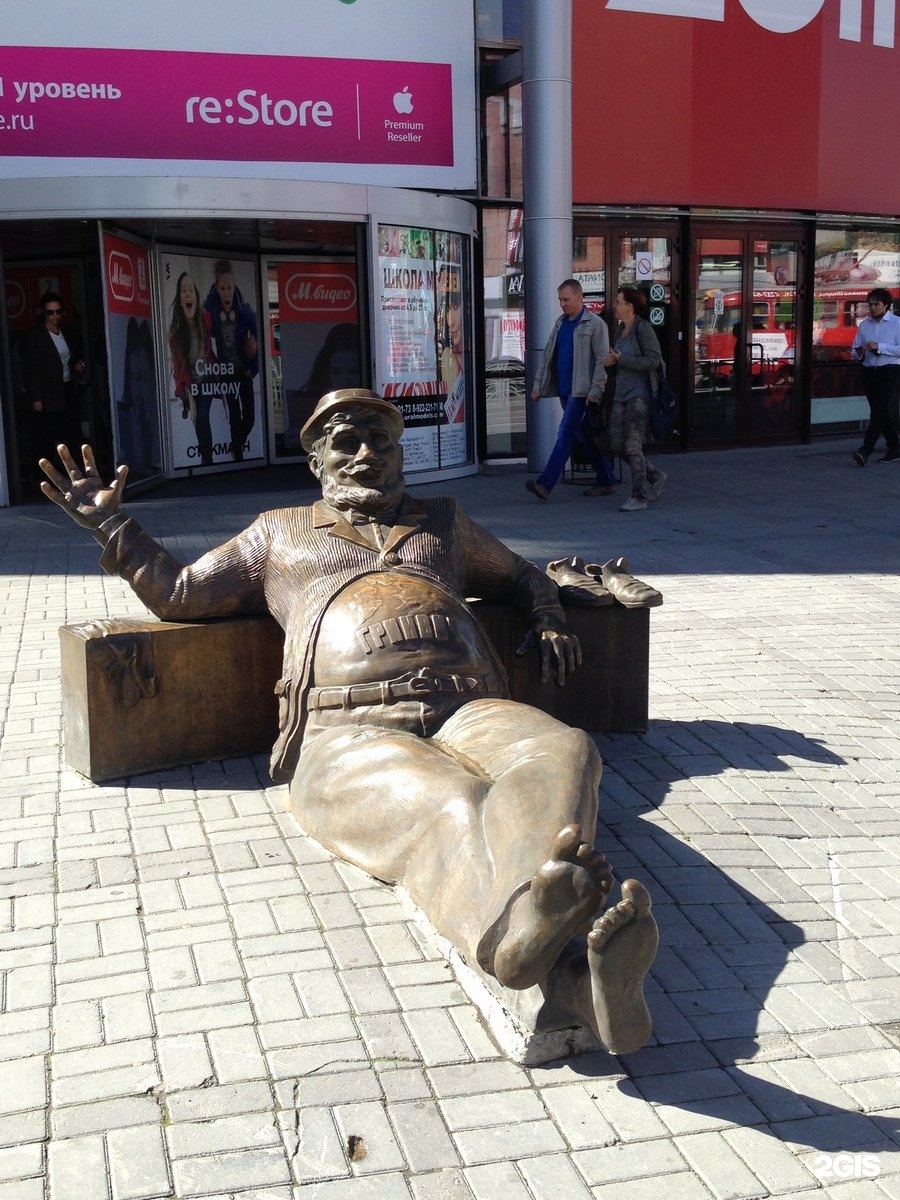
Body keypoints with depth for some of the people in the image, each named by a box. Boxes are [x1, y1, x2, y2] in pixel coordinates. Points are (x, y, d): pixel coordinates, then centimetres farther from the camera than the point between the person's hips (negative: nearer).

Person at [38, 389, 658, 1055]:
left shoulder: (442, 519, 36)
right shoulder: (280, 533, 32)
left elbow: (523, 575, 46)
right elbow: (178, 594, 32)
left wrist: (549, 619, 23)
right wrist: (111, 523, 22)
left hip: (467, 711, 3)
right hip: (350, 731, -2)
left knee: (562, 751, -37)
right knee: (451, 806, -40)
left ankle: (523, 935, -67)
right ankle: (565, 972, -70)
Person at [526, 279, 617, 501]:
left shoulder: (595, 324, -6)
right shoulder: (561, 323, 16)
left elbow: (602, 360, -11)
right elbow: (548, 355, 19)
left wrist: (595, 390, -18)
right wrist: (538, 384, 13)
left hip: (580, 389, -8)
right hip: (564, 389, 8)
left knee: (565, 434, -12)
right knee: (581, 436, 11)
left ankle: (545, 484, -18)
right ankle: (606, 480, 21)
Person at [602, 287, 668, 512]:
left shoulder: (643, 328, -11)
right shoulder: (620, 329, 13)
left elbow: (653, 360, -18)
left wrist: (621, 359, -17)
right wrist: (611, 361, 3)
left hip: (639, 394, -9)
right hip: (621, 394, 9)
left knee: (632, 447, -9)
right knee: (618, 445, 8)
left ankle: (639, 497, 0)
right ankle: (655, 476, 25)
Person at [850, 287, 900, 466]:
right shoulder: (864, 324, 12)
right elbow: (854, 349, 12)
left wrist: (879, 347, -20)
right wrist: (858, 352, -11)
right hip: (869, 372, 6)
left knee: (880, 411, -14)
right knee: (882, 412, 11)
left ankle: (866, 451, -21)